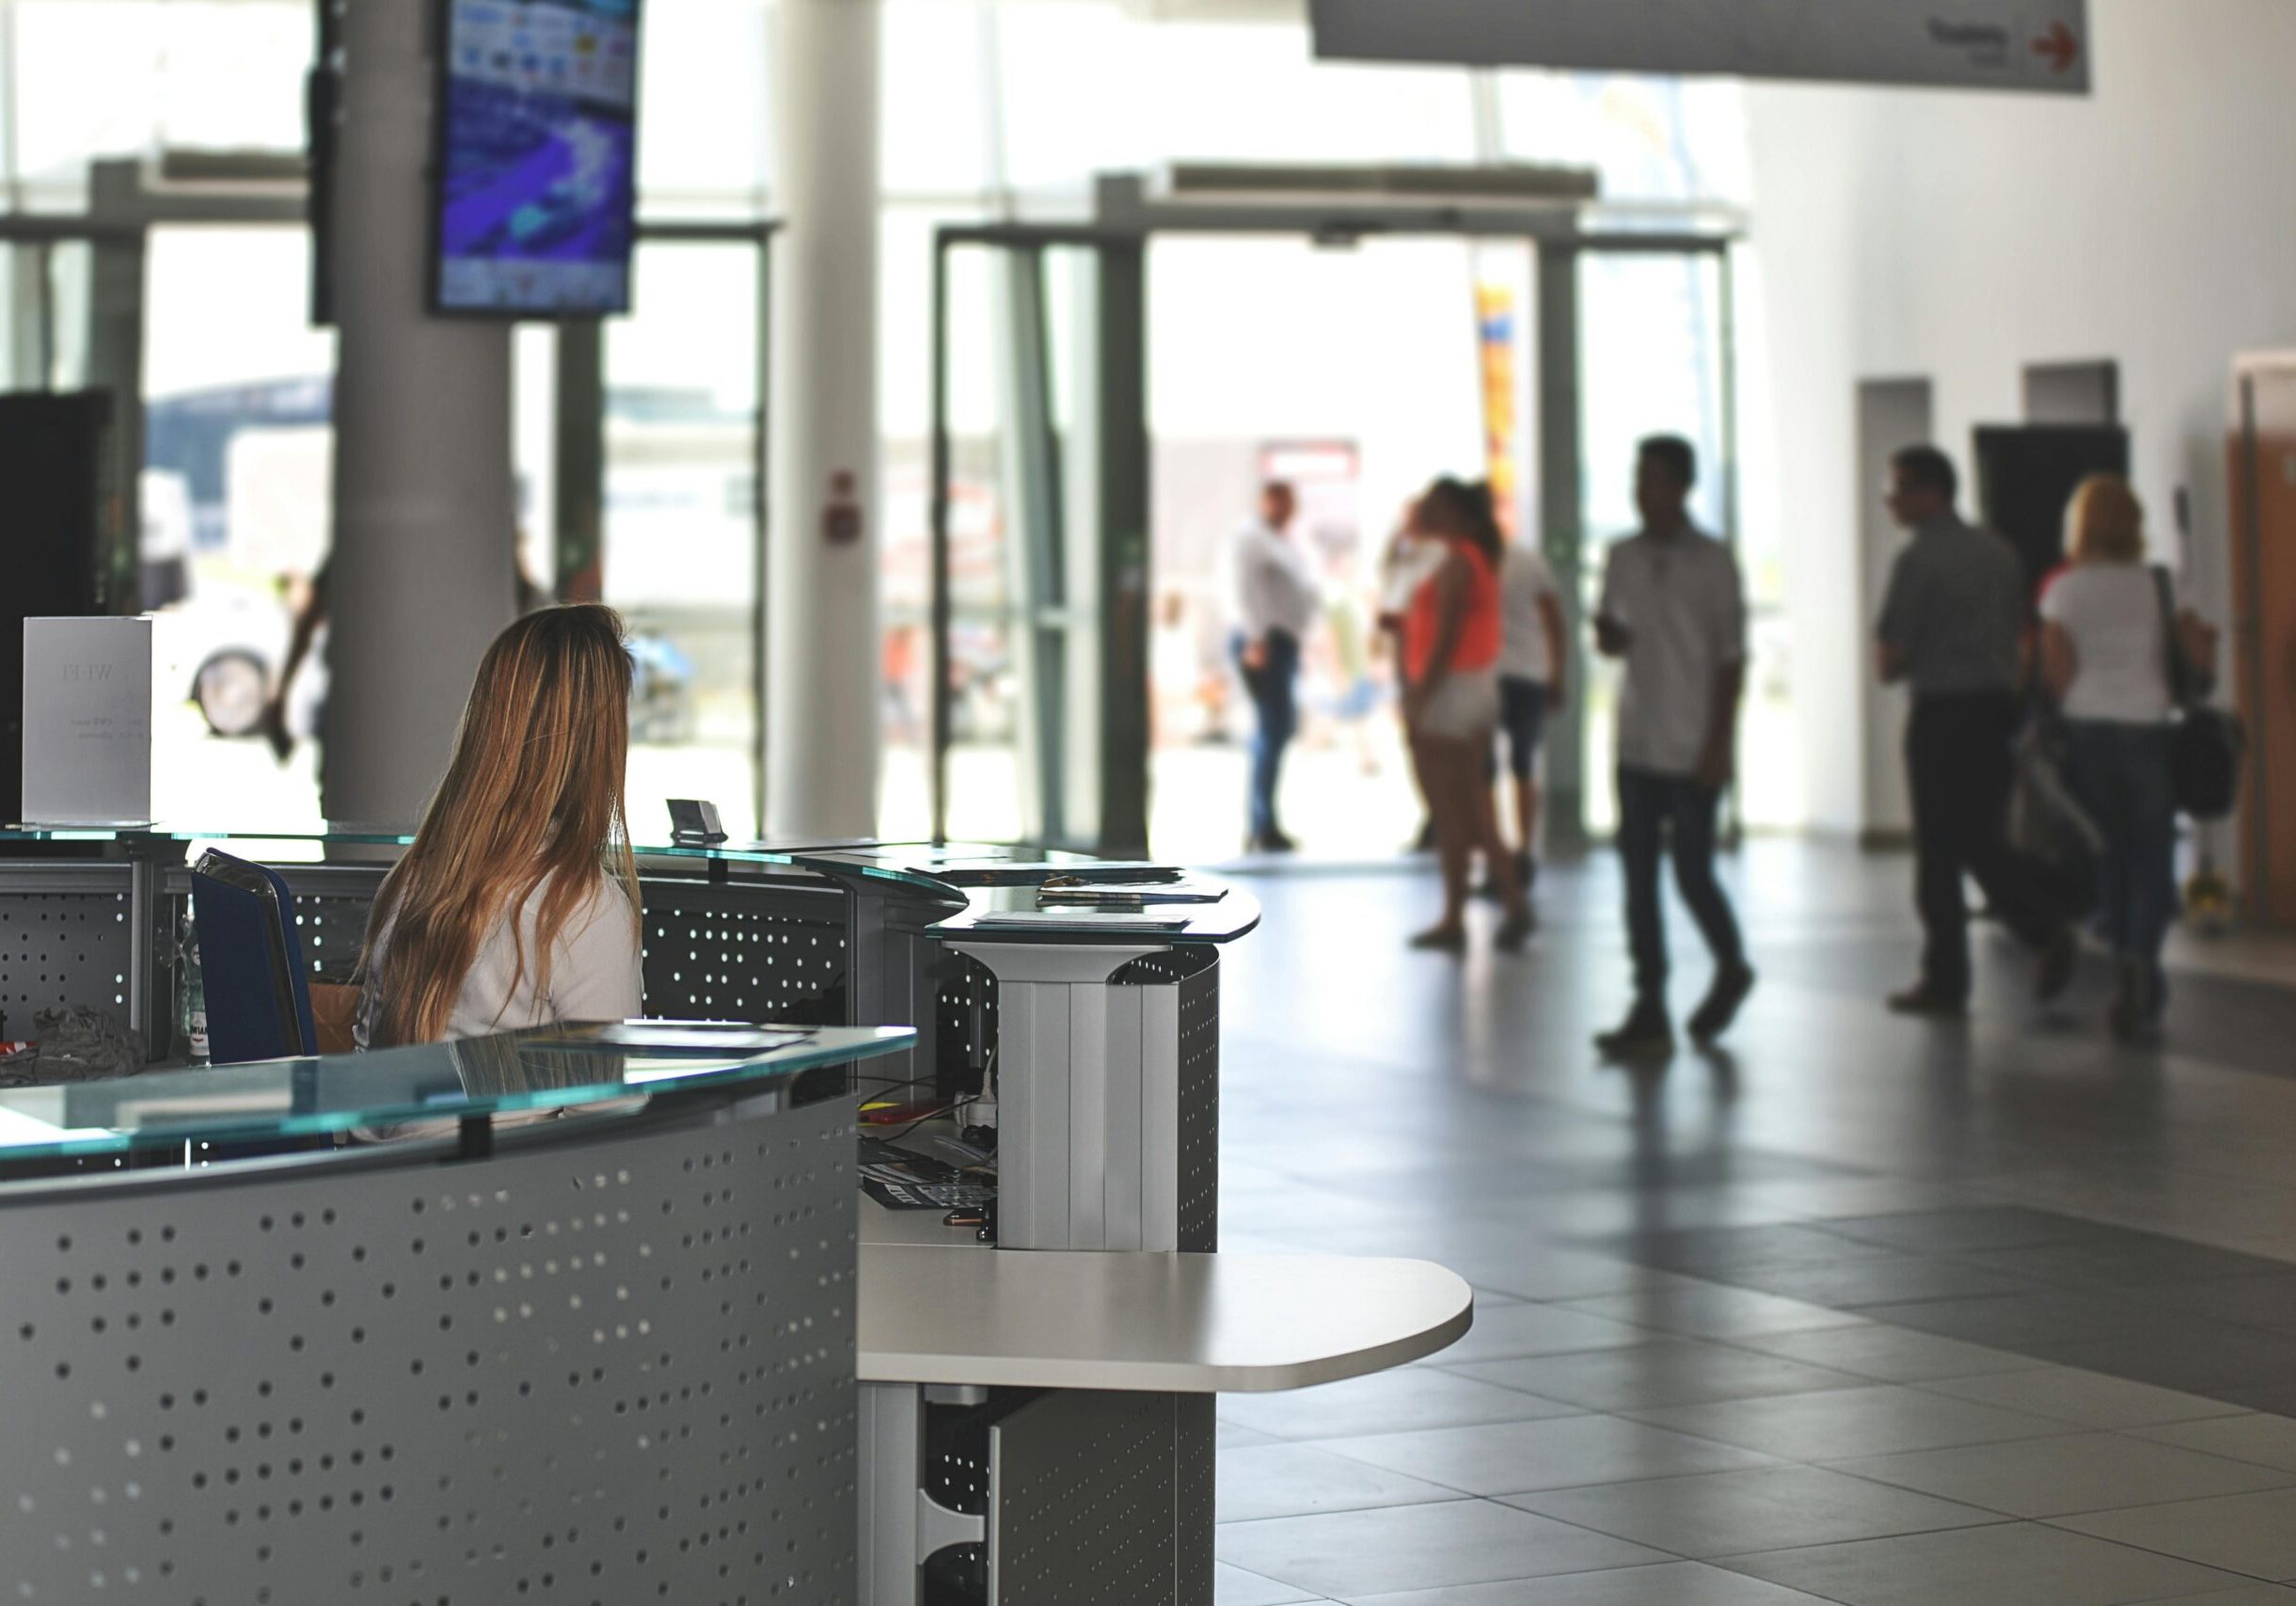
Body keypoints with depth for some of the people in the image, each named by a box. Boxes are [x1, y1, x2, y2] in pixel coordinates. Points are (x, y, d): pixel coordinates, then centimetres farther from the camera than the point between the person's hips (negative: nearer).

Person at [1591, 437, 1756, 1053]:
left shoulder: (1712, 561, -5)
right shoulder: (1623, 558, 8)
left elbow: (1731, 658, -6)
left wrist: (1718, 745, -11)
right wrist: (1607, 636, -8)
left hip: (1693, 748, -5)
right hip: (1637, 745, 5)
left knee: (1692, 873, -2)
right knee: (1639, 877, 2)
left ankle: (1731, 968, 25)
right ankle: (1649, 1010, 6)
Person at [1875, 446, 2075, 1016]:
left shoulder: (1919, 559, -12)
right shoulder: (2000, 552, 10)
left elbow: (1890, 659, -12)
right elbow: (2021, 635, 15)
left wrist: (1894, 664, 9)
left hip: (1940, 713, -7)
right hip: (1997, 707, 7)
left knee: (1938, 847, 2)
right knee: (1983, 839, 15)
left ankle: (1945, 980, 7)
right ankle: (2045, 929, -5)